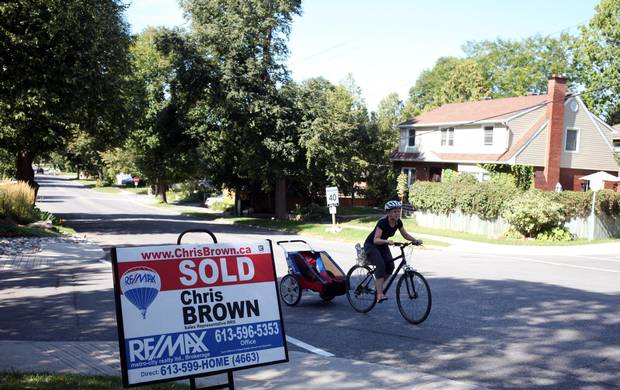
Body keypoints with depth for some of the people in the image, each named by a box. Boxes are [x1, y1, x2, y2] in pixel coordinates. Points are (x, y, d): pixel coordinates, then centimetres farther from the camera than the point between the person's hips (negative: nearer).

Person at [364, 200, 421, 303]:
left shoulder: (398, 222, -11)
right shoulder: (382, 222, -30)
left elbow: (405, 235, 2)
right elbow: (376, 240, -38)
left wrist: (416, 241, -14)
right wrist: (387, 241, -55)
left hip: (382, 245, 7)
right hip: (371, 245, -6)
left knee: (390, 266, -15)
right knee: (381, 265, -28)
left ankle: (378, 286, 9)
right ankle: (379, 295, -31)